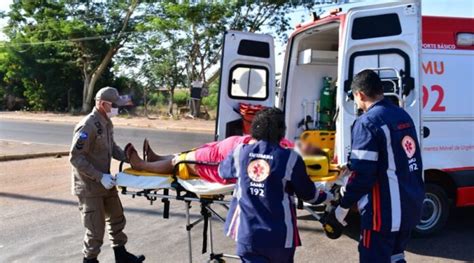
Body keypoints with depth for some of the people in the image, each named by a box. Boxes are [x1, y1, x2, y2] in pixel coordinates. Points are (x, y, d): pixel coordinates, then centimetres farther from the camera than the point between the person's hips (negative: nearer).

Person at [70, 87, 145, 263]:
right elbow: (75, 158, -24)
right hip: (89, 186, -9)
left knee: (117, 218, 20)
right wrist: (100, 177, -26)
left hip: (105, 182, 9)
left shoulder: (107, 123, 4)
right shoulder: (88, 126, -24)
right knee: (96, 228, 2)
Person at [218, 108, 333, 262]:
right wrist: (326, 197, 21)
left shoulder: (240, 152, -5)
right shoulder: (290, 159, -13)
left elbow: (223, 171, 16)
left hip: (246, 233, 2)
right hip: (279, 235, -1)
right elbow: (307, 193, 0)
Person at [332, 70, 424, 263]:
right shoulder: (404, 116, 9)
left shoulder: (368, 122, -17)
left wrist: (344, 205, -8)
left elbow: (363, 173, -21)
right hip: (411, 206, 8)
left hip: (384, 211, -8)